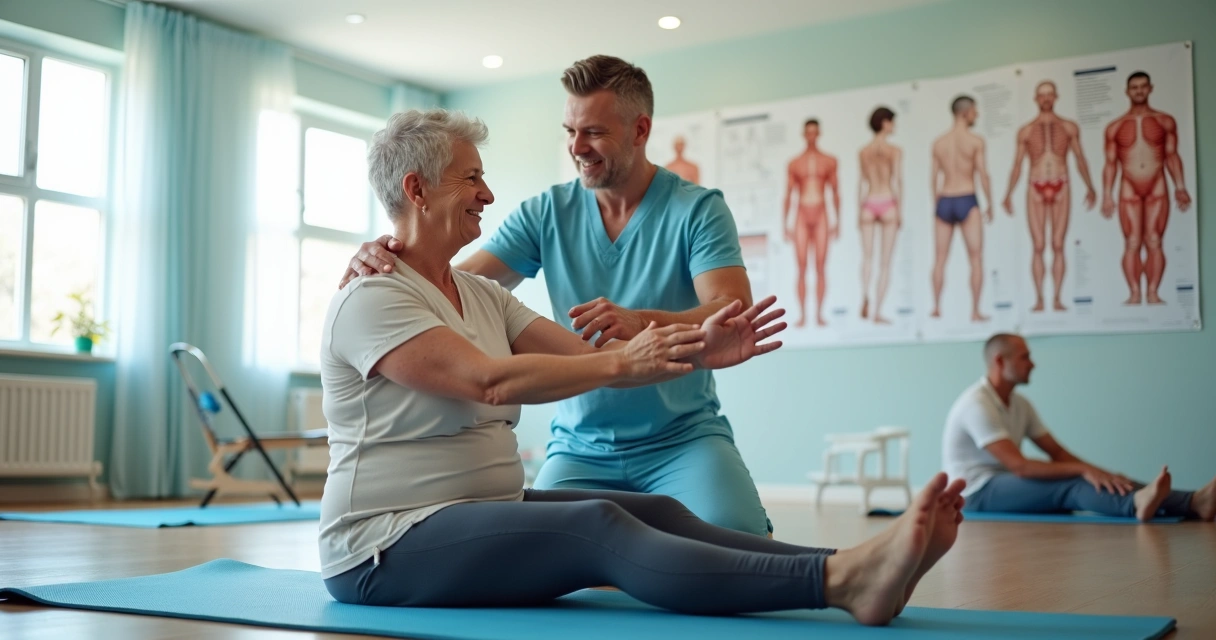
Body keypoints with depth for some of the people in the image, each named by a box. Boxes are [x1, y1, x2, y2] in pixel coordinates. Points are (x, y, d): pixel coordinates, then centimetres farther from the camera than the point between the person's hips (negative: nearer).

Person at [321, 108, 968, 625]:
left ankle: (850, 570, -28)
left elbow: (583, 352, 5)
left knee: (658, 511, -14)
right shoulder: (370, 300, -11)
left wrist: (693, 352, -9)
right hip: (387, 544, -8)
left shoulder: (480, 295, 16)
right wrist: (620, 362, -27)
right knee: (598, 527, -30)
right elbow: (490, 380, -25)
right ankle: (840, 582, -42)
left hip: (488, 512, 8)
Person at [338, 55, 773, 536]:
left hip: (685, 437, -2)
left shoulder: (698, 209, -4)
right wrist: (384, 263, -21)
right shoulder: (546, 214, 6)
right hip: (580, 446, 3)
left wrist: (644, 323, -38)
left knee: (734, 536, -29)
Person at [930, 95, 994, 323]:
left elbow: (934, 178, 7)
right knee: (976, 258, 2)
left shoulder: (938, 143, 6)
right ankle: (975, 311, 0)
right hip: (967, 202, -4)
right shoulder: (975, 141, -6)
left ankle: (936, 307, 15)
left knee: (940, 259, 12)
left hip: (944, 202, 4)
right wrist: (989, 204, 3)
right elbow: (983, 175, -7)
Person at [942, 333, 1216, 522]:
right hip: (978, 492, -8)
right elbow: (1018, 465, -27)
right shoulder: (977, 405, -20)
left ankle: (1193, 503, -30)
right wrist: (1084, 470, -32)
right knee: (1069, 484, -31)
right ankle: (1137, 504, -60)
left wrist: (1098, 472, -7)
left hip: (1006, 483, 8)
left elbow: (1057, 452, 10)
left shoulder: (1019, 404, 11)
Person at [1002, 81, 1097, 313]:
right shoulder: (1026, 131, 7)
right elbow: (1017, 165, 7)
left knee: (1058, 246, -2)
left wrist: (1090, 187, 2)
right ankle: (1039, 299, -1)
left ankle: (1057, 299, -1)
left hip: (1061, 189, 0)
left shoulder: (1069, 128, 8)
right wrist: (1008, 194, 0)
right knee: (1038, 246, -3)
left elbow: (1080, 160, 10)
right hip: (1036, 191, 0)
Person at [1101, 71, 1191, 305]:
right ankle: (1134, 293, -6)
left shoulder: (1165, 122, 7)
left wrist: (1180, 187, -4)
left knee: (1154, 242, -4)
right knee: (1132, 243, -4)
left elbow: (1171, 156, 5)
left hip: (1157, 189, 0)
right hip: (1129, 190, 0)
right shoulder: (1115, 127, 8)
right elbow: (1111, 163, 6)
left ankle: (1153, 292, -5)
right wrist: (1107, 196, -1)